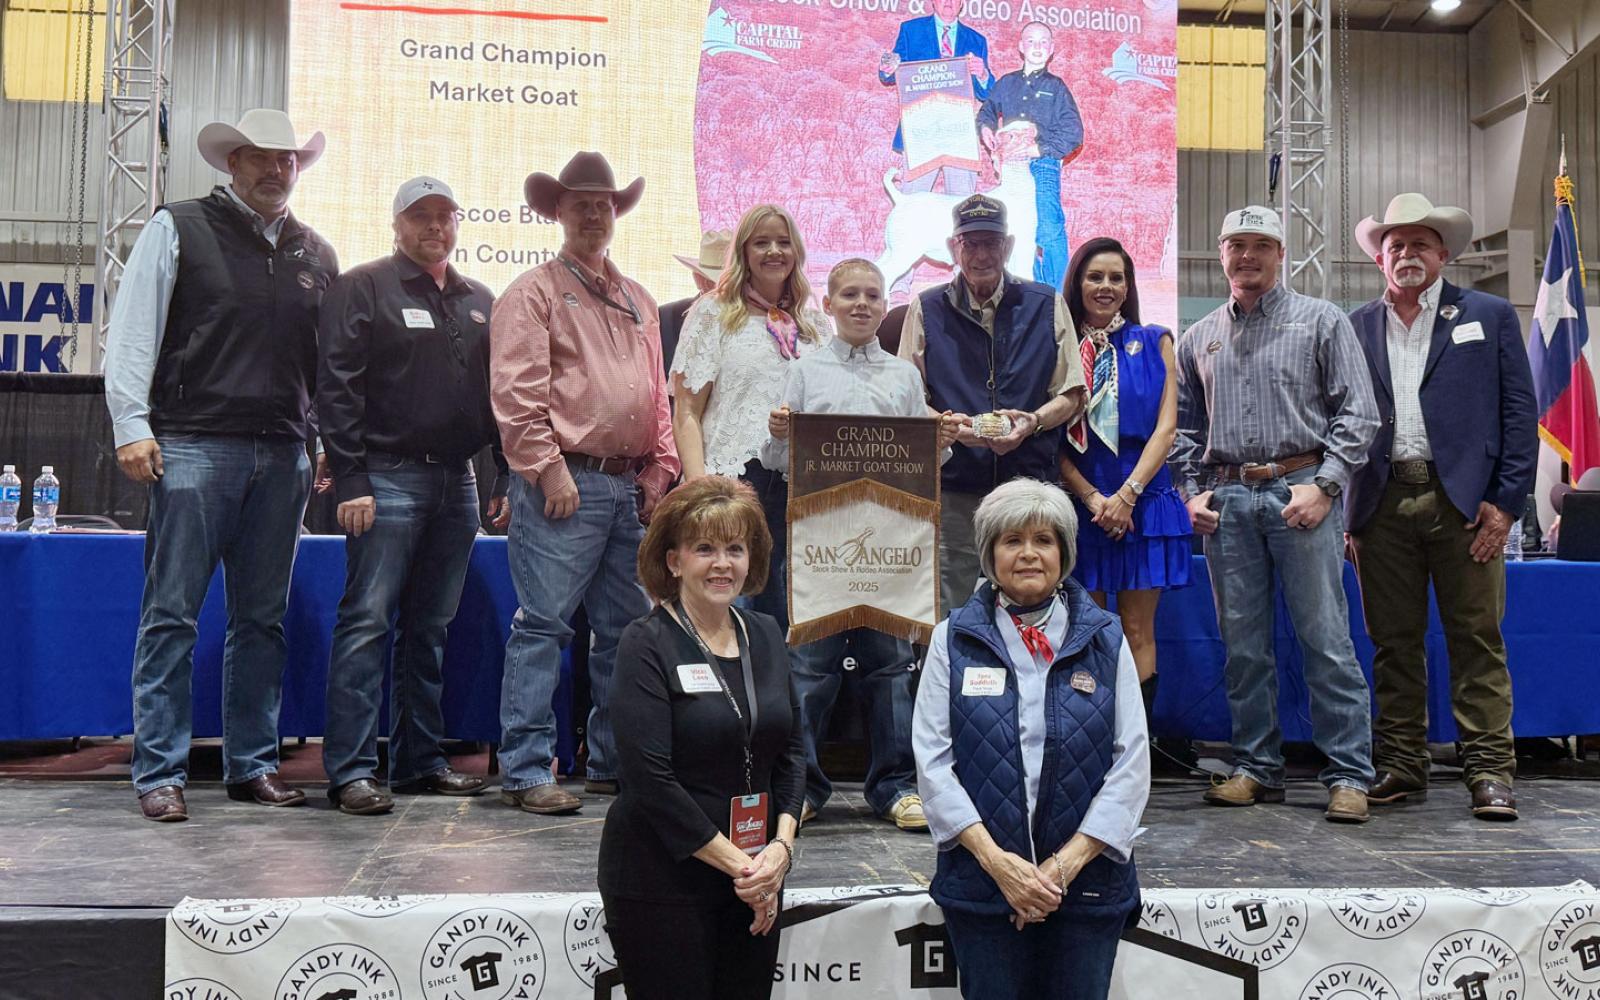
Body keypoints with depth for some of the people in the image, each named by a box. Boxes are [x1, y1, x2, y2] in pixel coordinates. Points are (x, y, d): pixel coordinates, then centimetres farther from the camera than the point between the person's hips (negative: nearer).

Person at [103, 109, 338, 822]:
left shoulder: (316, 254, 16)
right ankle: (160, 773, 4)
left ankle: (252, 764, 16)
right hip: (192, 445, -4)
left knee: (263, 618, 8)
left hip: (283, 456, 4)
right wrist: (131, 426, -8)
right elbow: (132, 333, 0)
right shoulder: (177, 229, 5)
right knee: (171, 615, -3)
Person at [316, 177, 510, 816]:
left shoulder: (479, 302, 17)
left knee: (431, 627, 10)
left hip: (457, 480, 6)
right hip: (388, 477, -6)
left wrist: (507, 479, 10)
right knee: (367, 621, -7)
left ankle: (419, 760, 18)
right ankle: (350, 769, -4)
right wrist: (349, 481, -14)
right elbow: (336, 389, -7)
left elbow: (500, 396, 18)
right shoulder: (364, 287, 0)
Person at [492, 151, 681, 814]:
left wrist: (659, 468, 10)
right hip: (565, 485, -7)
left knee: (625, 629, 10)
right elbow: (516, 395, -9)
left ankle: (612, 763, 21)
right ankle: (526, 771, 0)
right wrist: (550, 471, -14)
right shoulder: (533, 293, 1)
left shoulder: (638, 301, 21)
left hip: (631, 487, 7)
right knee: (543, 626, -6)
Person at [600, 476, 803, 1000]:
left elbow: (791, 750, 10)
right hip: (662, 881, -5)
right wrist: (736, 863, -15)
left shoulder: (765, 635, 7)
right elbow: (649, 777, -17)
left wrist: (782, 845, -5)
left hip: (757, 882, 5)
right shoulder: (647, 644, -10)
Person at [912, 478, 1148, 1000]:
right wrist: (995, 859, -13)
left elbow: (1132, 760, -2)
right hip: (980, 881, 0)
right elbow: (931, 757, -3)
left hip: (1088, 882, 1)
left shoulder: (1104, 640, 4)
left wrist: (1068, 863, -10)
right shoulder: (954, 639, 2)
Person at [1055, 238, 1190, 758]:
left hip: (1143, 502, 0)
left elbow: (1166, 426, 1)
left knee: (1137, 630, 1)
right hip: (1080, 506, 0)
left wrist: (1126, 495, -10)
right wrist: (1093, 499, -9)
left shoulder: (1153, 342, 9)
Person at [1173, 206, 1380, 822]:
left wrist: (1325, 485, -10)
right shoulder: (1199, 339, 17)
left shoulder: (1321, 322, 6)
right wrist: (1192, 492, 7)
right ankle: (1257, 768, 16)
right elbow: (1185, 427, 21)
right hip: (1227, 499, 4)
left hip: (1302, 490, -4)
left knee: (1326, 638, -5)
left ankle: (1349, 775, 2)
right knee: (1242, 643, 6)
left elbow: (1358, 413, 0)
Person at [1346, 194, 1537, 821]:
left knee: (1478, 641, -1)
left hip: (1464, 503, -2)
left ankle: (1490, 771, 6)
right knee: (1393, 643, 6)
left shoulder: (1490, 316, 10)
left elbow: (1519, 411, 5)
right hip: (1383, 505, 2)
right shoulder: (1355, 328, 14)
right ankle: (1401, 768, 14)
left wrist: (1507, 502, -5)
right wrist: (1343, 510, 2)